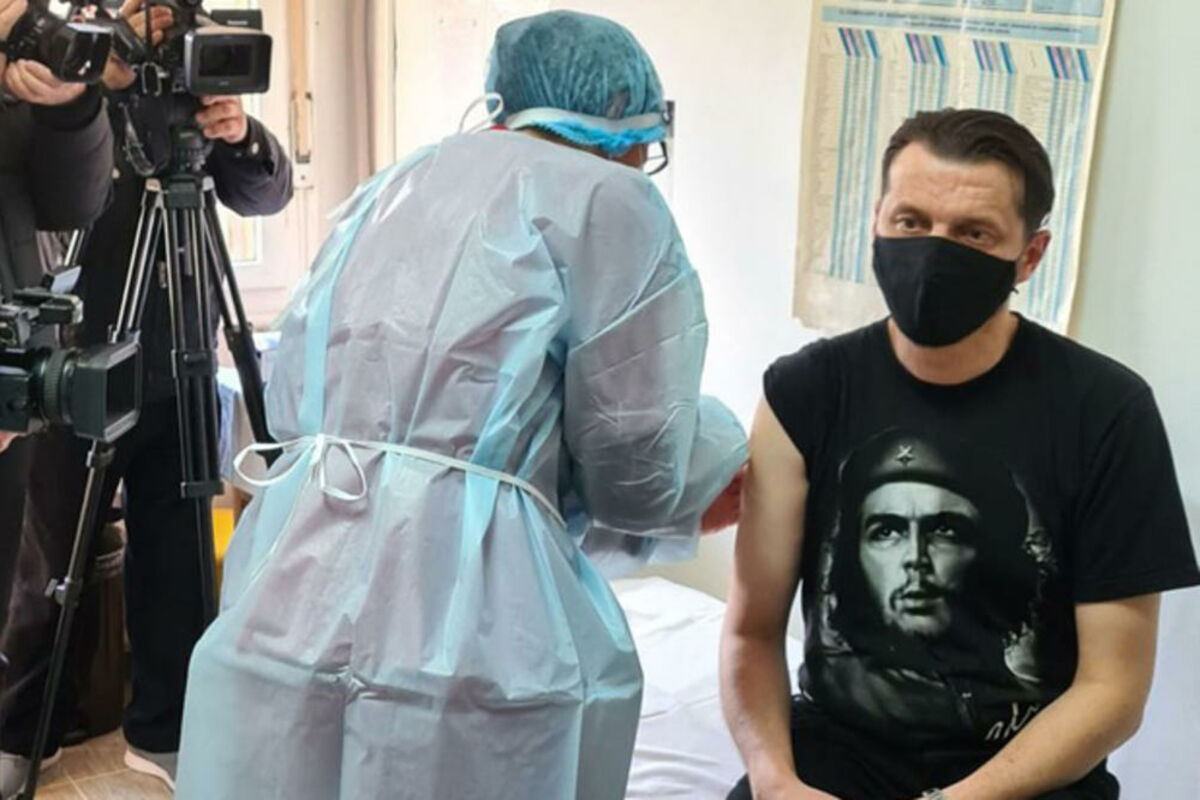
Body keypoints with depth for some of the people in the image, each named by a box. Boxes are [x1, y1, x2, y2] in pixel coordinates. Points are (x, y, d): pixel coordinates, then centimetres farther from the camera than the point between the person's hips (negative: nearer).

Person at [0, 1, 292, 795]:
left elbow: (269, 195, -1)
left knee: (175, 563, 7)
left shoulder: (184, 99, 4)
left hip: (175, 376, 3)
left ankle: (163, 730, 23)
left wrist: (241, 137, -18)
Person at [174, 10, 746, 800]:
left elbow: (288, 401, 18)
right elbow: (635, 470, 0)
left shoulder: (391, 187, 20)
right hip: (463, 638, -6)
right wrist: (718, 464, 22)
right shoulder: (612, 199, 1)